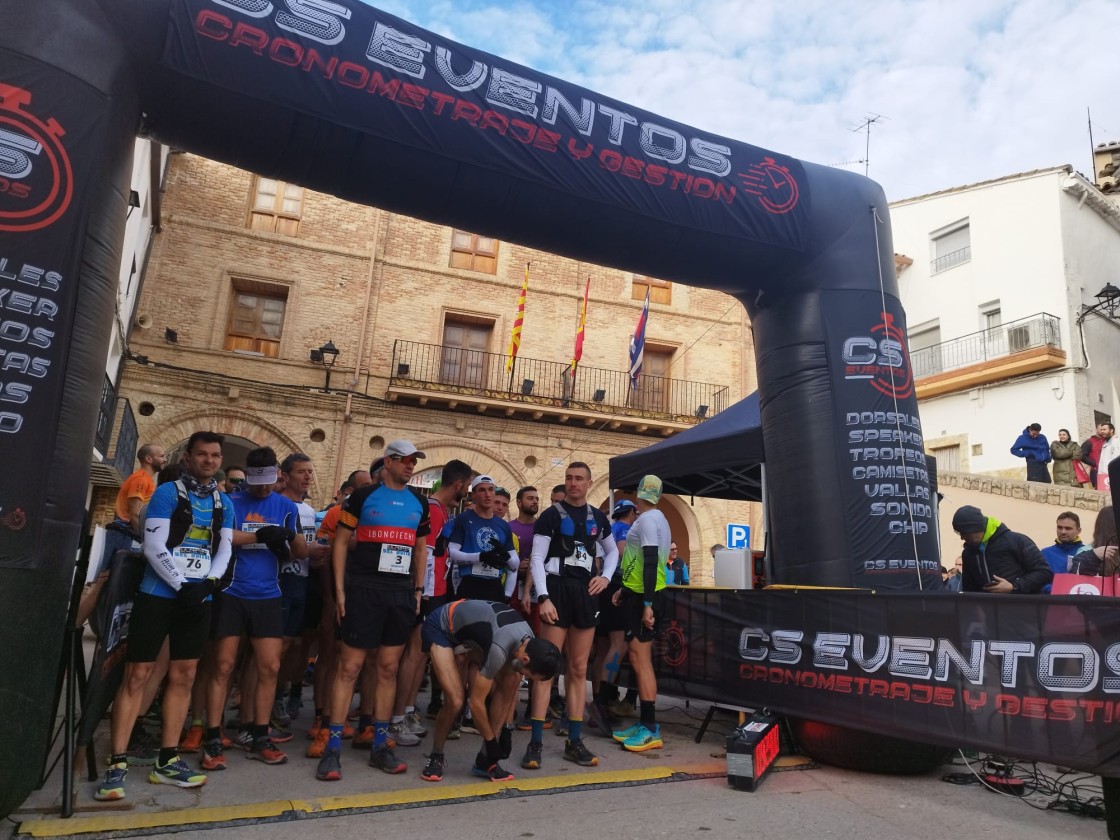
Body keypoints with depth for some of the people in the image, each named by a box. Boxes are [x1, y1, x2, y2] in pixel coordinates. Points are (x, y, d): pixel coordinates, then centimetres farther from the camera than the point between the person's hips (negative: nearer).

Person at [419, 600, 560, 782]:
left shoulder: (530, 642, -13)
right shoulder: (499, 650, -37)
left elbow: (512, 688, 4)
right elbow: (476, 702, -26)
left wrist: (507, 730, 4)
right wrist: (491, 742, -13)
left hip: (467, 627, 8)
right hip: (439, 628, -7)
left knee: (511, 682, -7)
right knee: (455, 701, -22)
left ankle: (485, 761, 4)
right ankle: (436, 758, 7)